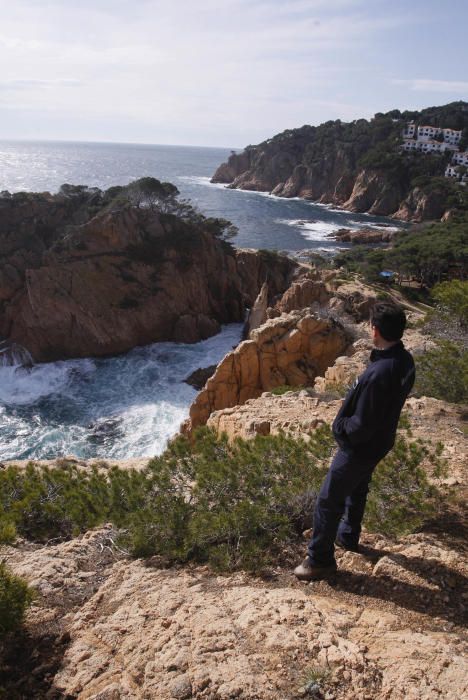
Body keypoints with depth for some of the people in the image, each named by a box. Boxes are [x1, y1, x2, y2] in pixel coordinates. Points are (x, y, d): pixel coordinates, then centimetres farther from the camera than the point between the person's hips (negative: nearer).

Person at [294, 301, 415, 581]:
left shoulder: (379, 374, -37)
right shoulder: (405, 360, -8)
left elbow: (360, 427, -30)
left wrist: (341, 426, -10)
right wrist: (347, 421, 5)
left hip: (360, 448, -9)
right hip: (380, 442, 9)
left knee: (329, 501, 7)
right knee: (357, 490, 29)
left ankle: (320, 560, 21)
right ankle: (348, 536, 51)